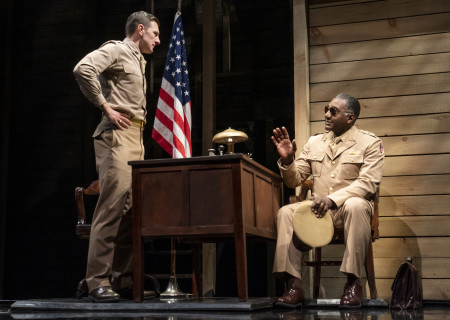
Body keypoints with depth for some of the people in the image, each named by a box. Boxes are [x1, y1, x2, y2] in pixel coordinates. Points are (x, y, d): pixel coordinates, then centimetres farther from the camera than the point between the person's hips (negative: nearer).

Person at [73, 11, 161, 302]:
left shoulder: (139, 61, 27)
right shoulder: (116, 50, -1)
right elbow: (83, 69, -19)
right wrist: (105, 107, -15)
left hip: (137, 139, 9)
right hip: (117, 136, -9)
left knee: (132, 210, 5)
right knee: (113, 205, -15)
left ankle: (123, 280, 8)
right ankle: (98, 282, -13)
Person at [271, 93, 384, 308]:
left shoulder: (370, 143, 2)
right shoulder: (314, 143, 15)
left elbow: (368, 183, -12)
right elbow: (294, 180, 14)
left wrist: (332, 199, -25)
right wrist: (287, 160, -8)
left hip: (349, 208, -4)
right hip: (317, 210, 4)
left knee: (355, 206, -37)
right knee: (286, 212, -23)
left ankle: (353, 282, -29)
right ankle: (294, 285, -26)